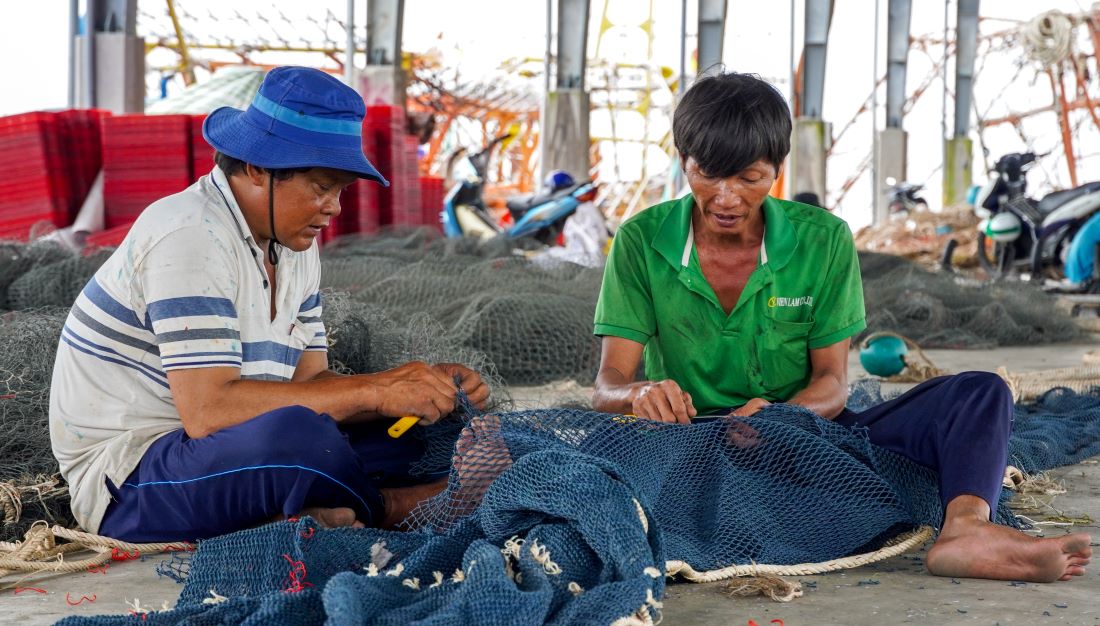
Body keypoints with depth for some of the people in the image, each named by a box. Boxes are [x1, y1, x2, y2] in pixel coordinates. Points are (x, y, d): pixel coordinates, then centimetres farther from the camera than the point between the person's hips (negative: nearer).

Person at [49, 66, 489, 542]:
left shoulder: (294, 244, 8)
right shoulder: (191, 237, -21)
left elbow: (308, 382, 5)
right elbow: (207, 409, -31)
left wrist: (422, 387, -12)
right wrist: (372, 390, -27)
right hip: (125, 482, -9)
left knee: (410, 429, 5)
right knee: (298, 433, -35)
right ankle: (384, 506, -6)